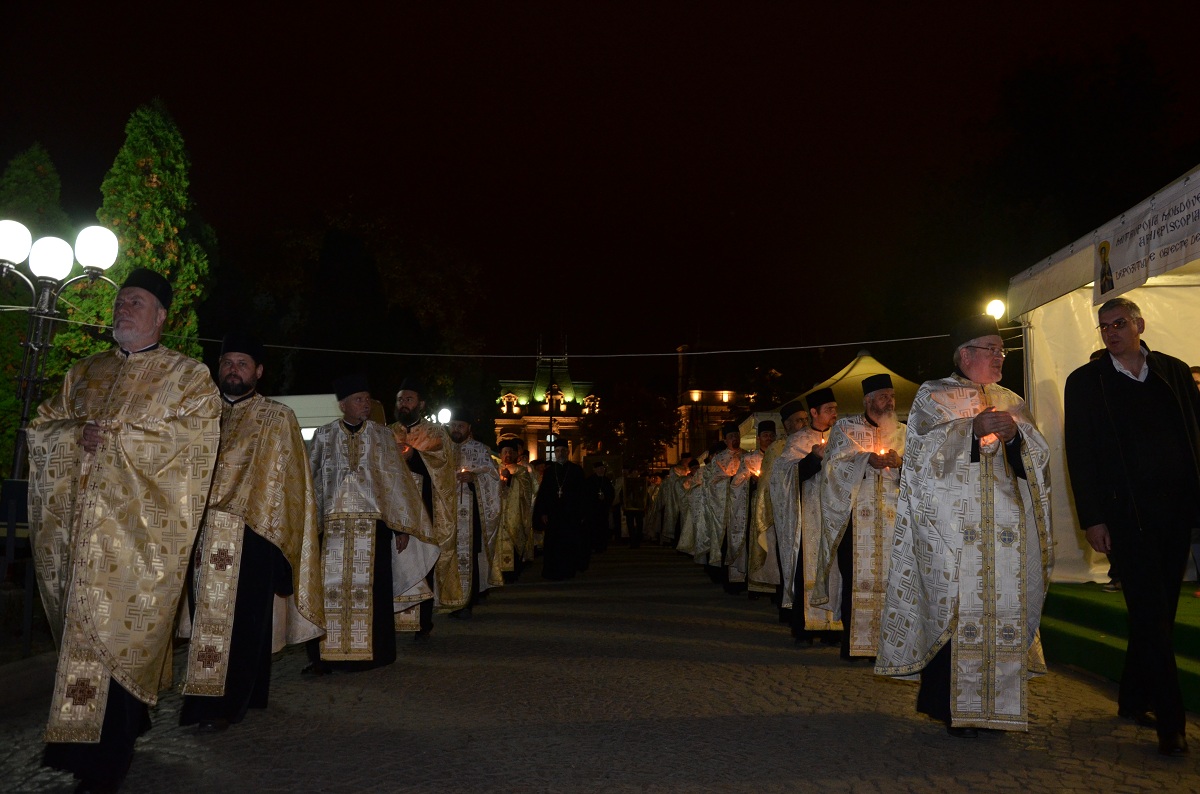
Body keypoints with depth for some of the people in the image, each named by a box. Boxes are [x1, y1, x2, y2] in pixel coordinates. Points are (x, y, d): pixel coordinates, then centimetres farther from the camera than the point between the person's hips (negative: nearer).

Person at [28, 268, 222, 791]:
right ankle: (125, 726, 23)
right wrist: (78, 433, -5)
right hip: (81, 524, 5)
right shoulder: (86, 373, 20)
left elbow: (194, 437, -11)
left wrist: (114, 437, -13)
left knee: (114, 629, -7)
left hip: (140, 526, -5)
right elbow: (42, 426, 17)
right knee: (88, 628, 7)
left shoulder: (187, 375, 3)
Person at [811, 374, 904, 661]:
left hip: (892, 517, 2)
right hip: (854, 516, -2)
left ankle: (885, 640, 4)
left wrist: (900, 462, -12)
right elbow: (834, 464, -3)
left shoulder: (902, 432, 15)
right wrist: (867, 459, -16)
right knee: (855, 575, -5)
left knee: (889, 575, -4)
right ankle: (852, 641, 2)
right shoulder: (845, 427, 8)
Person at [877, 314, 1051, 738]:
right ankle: (950, 704, 3)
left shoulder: (1011, 402, 20)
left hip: (1007, 526, 5)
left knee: (1003, 605, 1)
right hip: (953, 525, -4)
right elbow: (924, 448, -8)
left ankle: (994, 701, 13)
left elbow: (1039, 456, 12)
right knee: (953, 607, -6)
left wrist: (1016, 433, -9)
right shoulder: (933, 396, 6)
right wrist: (972, 429, -21)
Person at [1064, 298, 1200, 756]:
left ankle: (1133, 700, 25)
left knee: (1159, 611, 11)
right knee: (1150, 613, -5)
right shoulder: (1085, 382, 2)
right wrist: (1092, 519, -7)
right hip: (1127, 512, -3)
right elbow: (1079, 454, -1)